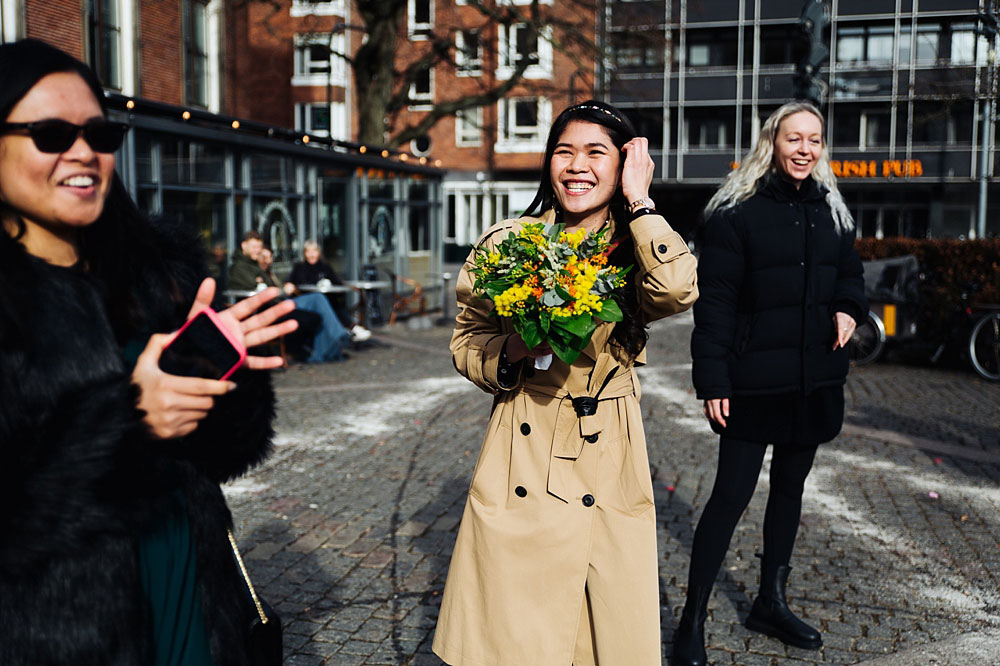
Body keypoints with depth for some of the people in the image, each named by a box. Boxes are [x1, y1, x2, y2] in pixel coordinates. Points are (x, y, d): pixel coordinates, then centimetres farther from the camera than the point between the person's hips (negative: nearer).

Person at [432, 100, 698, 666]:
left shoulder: (635, 251, 1)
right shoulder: (510, 242, 1)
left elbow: (677, 291, -22)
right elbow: (467, 340, 6)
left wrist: (639, 200, -14)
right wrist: (511, 353, -15)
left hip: (607, 466, 1)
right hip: (521, 460, 0)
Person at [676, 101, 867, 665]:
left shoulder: (832, 212, 9)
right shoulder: (737, 212, -8)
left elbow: (851, 273, 20)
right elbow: (714, 299, -11)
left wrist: (849, 307, -4)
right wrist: (712, 379, -17)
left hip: (816, 378, 6)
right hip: (755, 380, -6)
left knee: (791, 487, 16)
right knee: (732, 493, -5)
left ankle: (772, 602, 33)